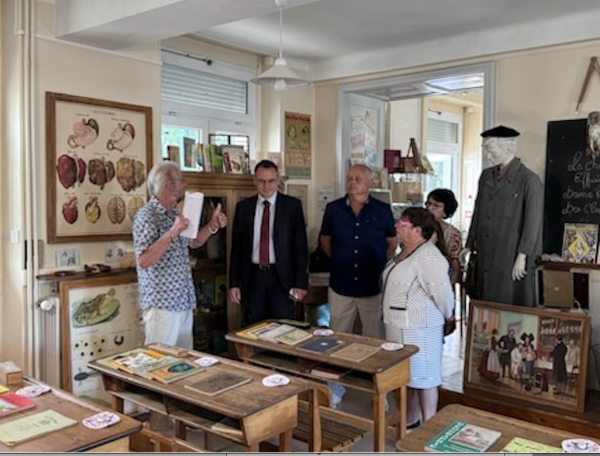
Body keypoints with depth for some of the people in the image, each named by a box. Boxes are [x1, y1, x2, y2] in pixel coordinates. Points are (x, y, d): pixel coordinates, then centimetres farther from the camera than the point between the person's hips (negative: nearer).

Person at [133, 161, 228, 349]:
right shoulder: (147, 215, -14)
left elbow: (193, 242, 26)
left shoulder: (174, 213, 12)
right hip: (161, 304, -8)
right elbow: (143, 261, -22)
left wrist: (213, 225, 10)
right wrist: (172, 233, -29)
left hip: (184, 302, 8)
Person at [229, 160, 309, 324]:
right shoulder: (243, 207, 6)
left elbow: (301, 246, -1)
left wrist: (301, 283, -6)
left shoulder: (292, 205, 0)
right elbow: (236, 247, 8)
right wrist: (234, 283, 4)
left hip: (282, 277, -2)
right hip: (253, 277, 2)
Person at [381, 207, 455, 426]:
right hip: (399, 327, 10)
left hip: (419, 330, -10)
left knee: (423, 377, 3)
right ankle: (409, 421, 35)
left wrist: (447, 315, -5)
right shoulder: (405, 252, 10)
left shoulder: (428, 257, -22)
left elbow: (442, 293, -21)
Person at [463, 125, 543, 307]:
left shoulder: (529, 179, -8)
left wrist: (522, 256, -13)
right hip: (485, 257, 6)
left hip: (512, 259, -6)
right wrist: (469, 246, 16)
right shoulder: (486, 176, 12)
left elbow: (533, 221, -10)